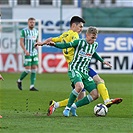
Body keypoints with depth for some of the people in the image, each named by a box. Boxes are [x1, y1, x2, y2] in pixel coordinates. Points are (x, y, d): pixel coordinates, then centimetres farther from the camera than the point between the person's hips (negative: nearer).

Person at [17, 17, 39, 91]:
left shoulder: (36, 31, 11)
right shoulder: (24, 31, -5)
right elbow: (21, 42, -8)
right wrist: (25, 50, -19)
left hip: (35, 53, 5)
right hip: (27, 53, -5)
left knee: (34, 69, -1)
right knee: (28, 70, -8)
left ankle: (32, 86, 2)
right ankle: (19, 81, 17)